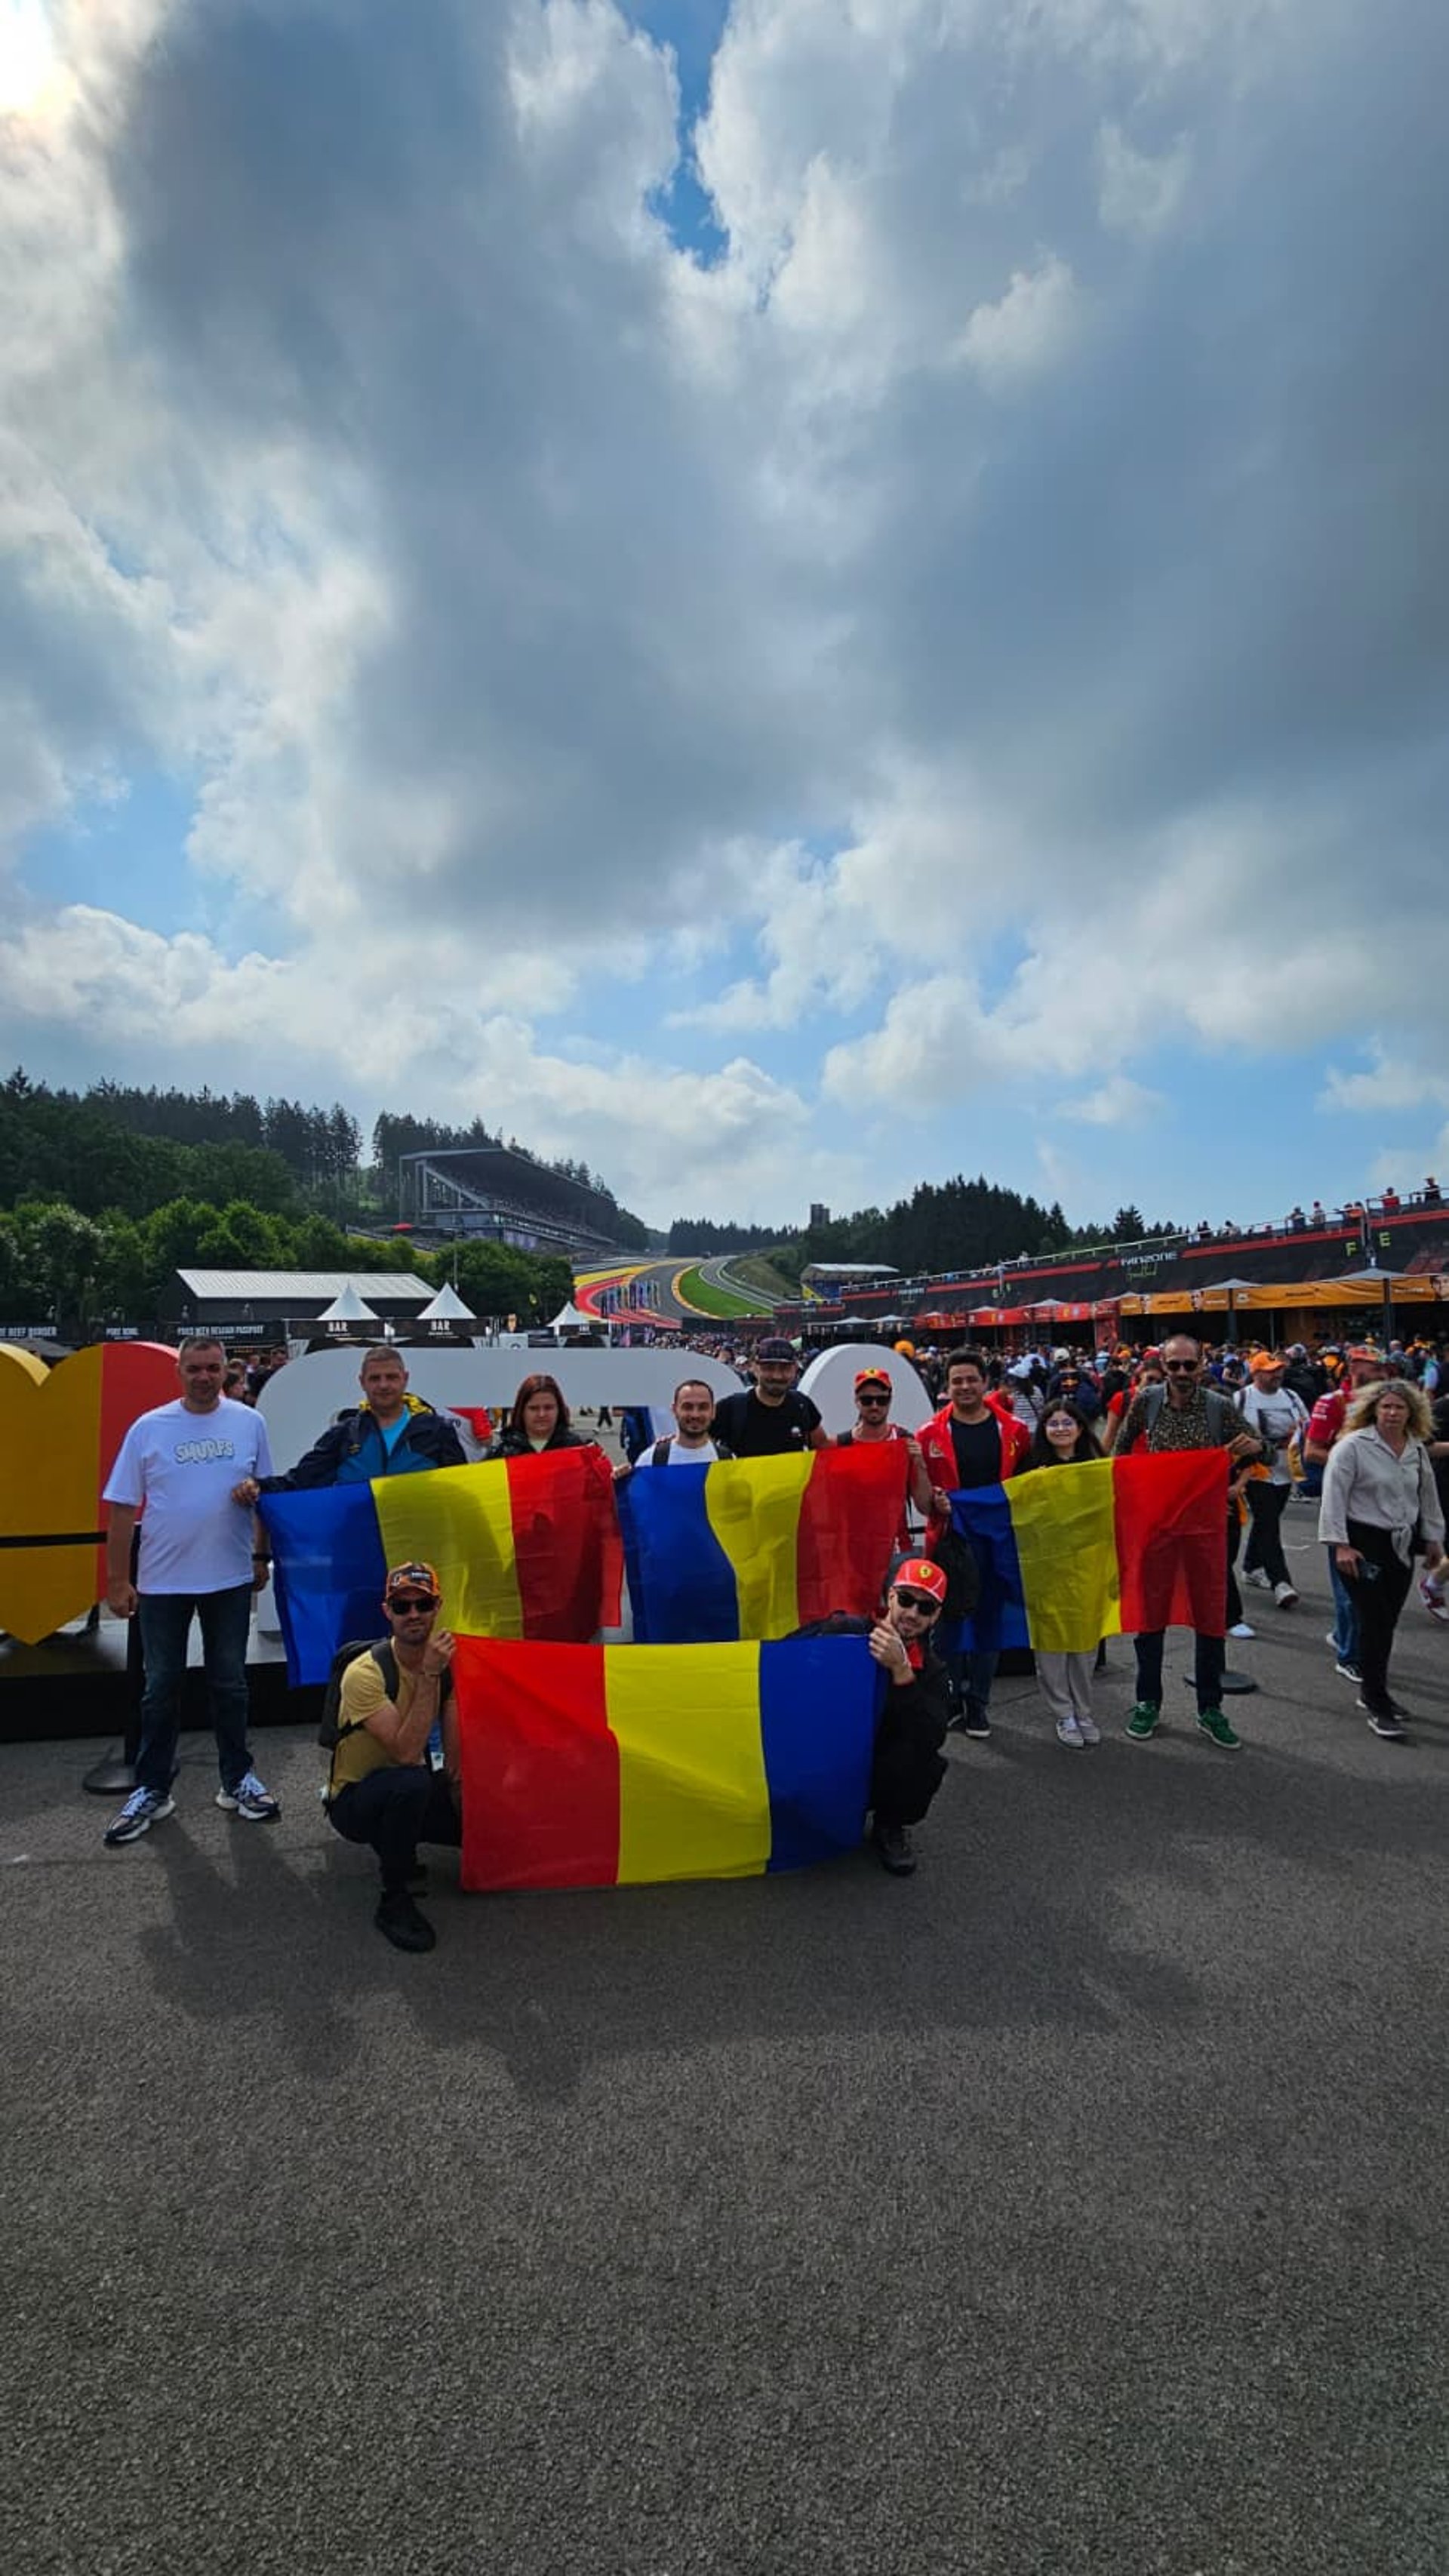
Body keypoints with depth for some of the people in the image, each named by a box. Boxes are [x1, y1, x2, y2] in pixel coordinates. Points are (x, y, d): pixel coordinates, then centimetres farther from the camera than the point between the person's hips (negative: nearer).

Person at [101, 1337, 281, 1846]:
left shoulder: (249, 1423, -2)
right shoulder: (149, 1427, -4)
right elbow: (124, 1507, -1)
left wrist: (262, 1557, 8)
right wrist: (117, 1580, -2)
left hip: (230, 1579, 1)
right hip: (161, 1582, 0)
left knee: (229, 1684, 12)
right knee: (161, 1688, 11)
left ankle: (237, 1781, 26)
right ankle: (151, 1790, 26)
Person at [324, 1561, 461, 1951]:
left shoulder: (447, 1659, -7)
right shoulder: (365, 1673, -26)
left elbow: (455, 1756, -2)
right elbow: (407, 1752, -34)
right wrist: (429, 1675, -37)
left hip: (412, 1792, 6)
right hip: (354, 1800, -6)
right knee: (412, 1782, -37)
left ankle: (399, 1853, 15)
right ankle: (395, 1901, -15)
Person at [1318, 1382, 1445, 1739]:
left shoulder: (1418, 1450, 8)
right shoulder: (1353, 1446, -12)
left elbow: (1428, 1496, 20)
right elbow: (1334, 1496, -14)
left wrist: (1433, 1539, 23)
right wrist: (1340, 1545, -17)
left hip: (1402, 1545, 6)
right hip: (1363, 1544, -6)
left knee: (1387, 1623, 12)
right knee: (1375, 1622, -7)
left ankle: (1373, 1691, 26)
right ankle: (1376, 1703, 1)